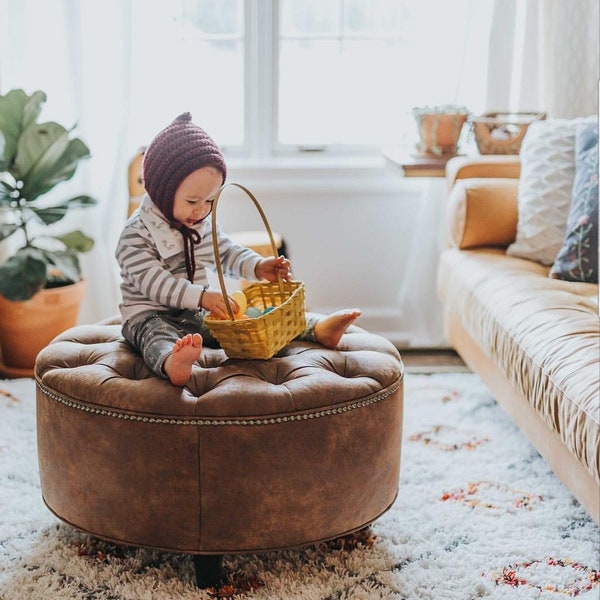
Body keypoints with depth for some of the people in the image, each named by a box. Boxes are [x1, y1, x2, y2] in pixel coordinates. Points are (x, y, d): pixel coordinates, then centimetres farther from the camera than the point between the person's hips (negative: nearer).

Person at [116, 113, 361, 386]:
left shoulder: (204, 224, 9)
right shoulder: (135, 235, -16)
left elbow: (227, 253, 19)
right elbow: (153, 282, -25)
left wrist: (258, 266, -3)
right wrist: (201, 296, -37)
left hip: (197, 314, 7)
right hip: (152, 317, -7)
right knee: (156, 335, -40)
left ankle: (318, 329, -16)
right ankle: (172, 364, -73)